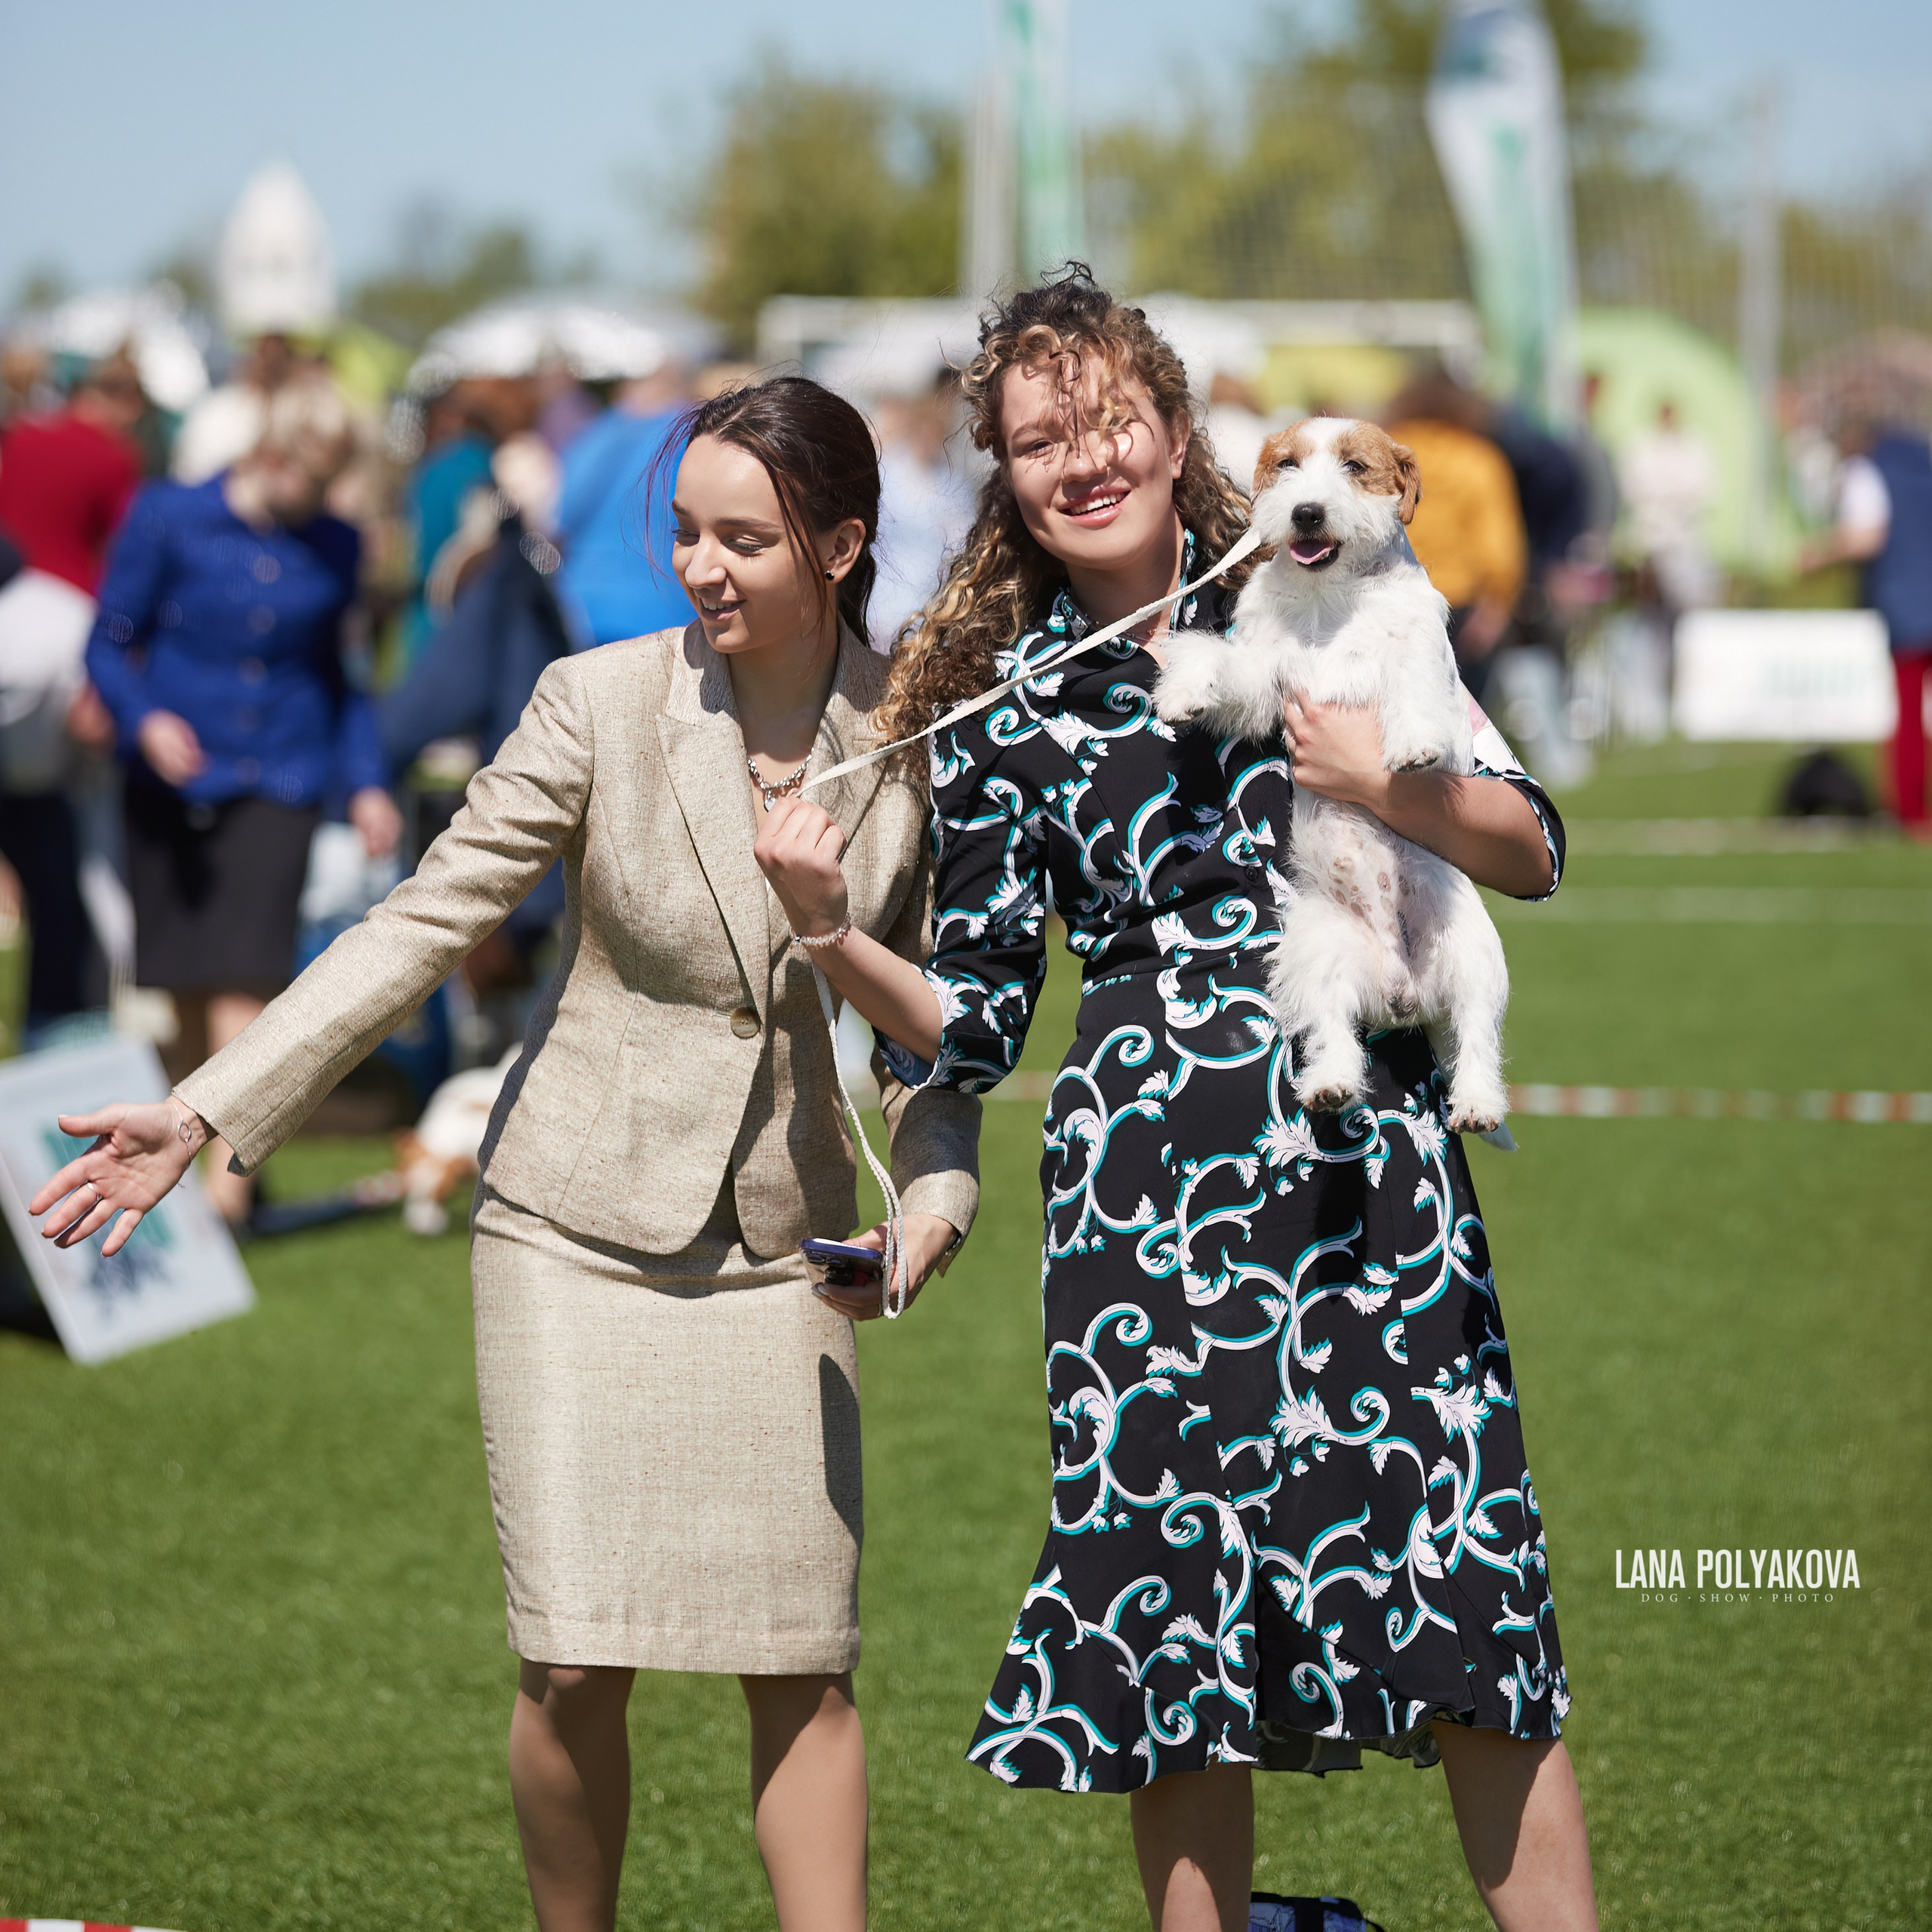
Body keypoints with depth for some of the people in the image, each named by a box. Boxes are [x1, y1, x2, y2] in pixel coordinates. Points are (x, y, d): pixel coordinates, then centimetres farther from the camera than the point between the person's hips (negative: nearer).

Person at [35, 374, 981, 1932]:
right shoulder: (602, 704, -9)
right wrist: (207, 1113, -12)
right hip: (582, 1222, -1)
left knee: (805, 1667, -3)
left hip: (783, 1246, 1)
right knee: (577, 1664, -7)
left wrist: (936, 1192, -12)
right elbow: (426, 925, -7)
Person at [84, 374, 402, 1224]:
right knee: (185, 982, 5)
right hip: (175, 774, -1)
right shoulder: (168, 517, -4)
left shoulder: (332, 548, 6)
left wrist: (366, 784, 9)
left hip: (279, 781, 1)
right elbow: (110, 643, -1)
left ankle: (230, 1173, -16)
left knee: (246, 976, -13)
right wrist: (145, 719, -20)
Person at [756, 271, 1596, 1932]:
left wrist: (1390, 786, -12)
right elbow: (973, 1032, 9)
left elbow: (1532, 855, 6)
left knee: (1475, 1617, -5)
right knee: (1178, 1651, 1)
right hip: (1143, 1193, 1)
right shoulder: (999, 710, 8)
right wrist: (831, 934, -8)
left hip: (1373, 1163, -1)